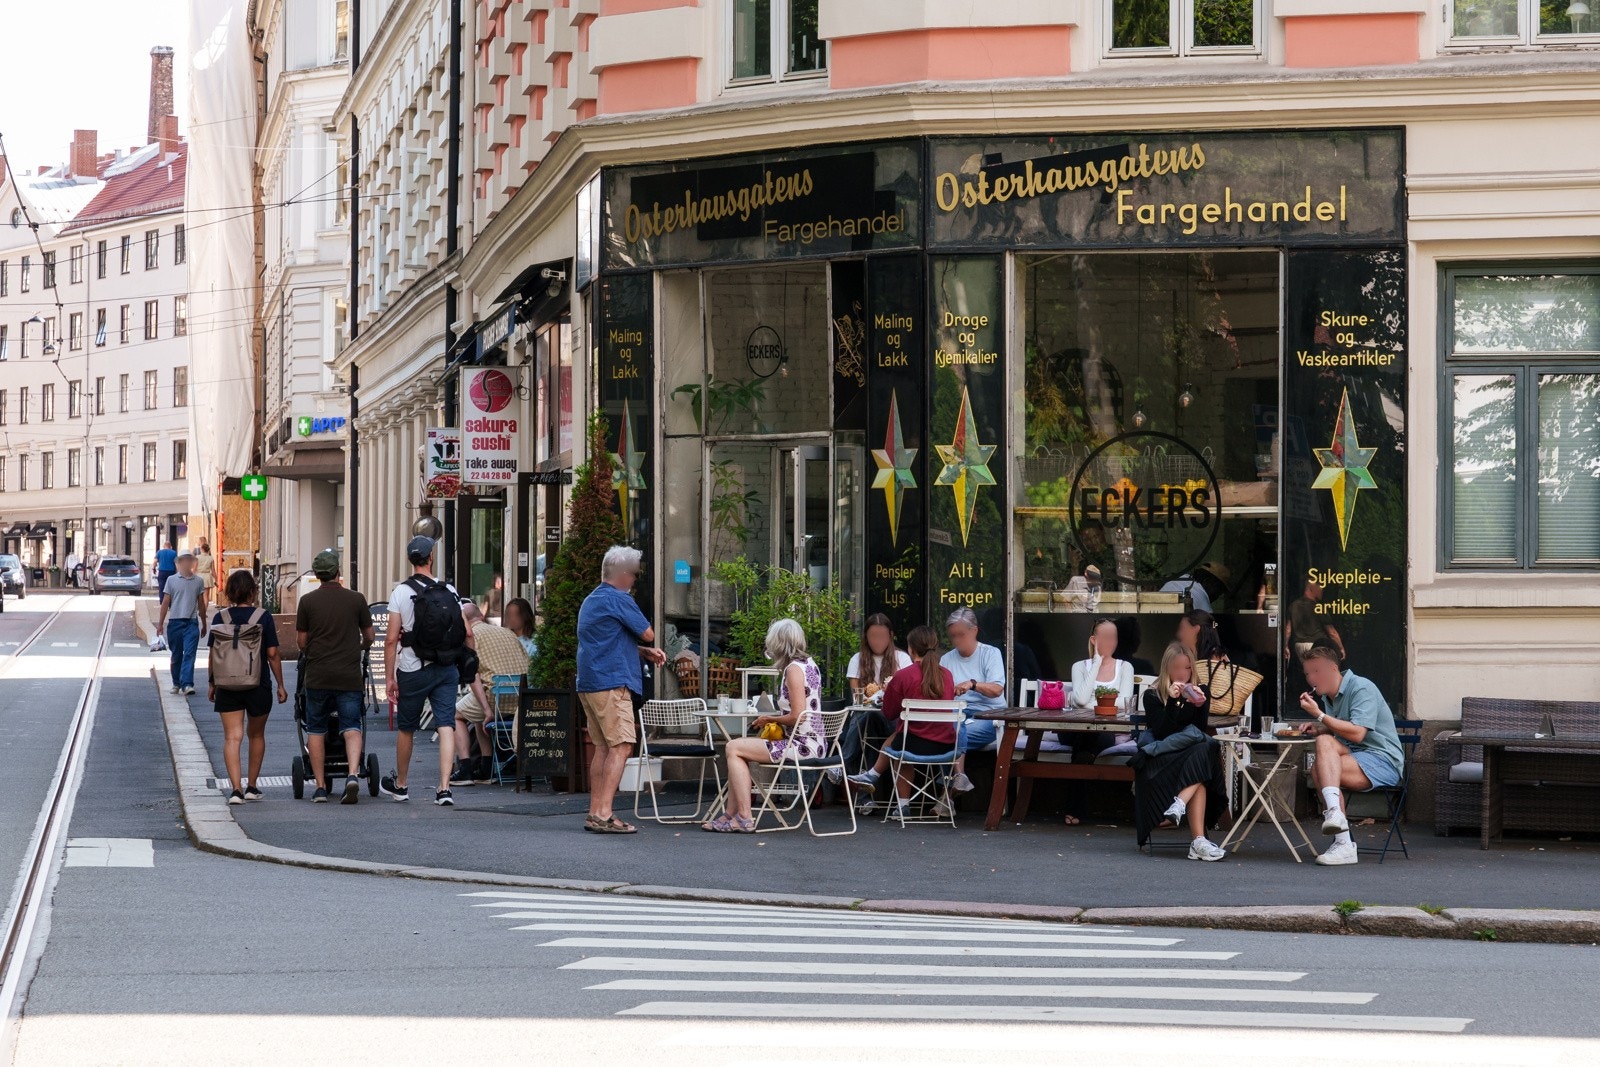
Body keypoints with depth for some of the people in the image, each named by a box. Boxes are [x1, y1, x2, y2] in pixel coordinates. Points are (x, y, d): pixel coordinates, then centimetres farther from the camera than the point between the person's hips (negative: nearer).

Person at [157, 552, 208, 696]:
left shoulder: (198, 581, 6)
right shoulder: (172, 580, 2)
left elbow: (201, 604, 14)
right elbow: (165, 603, 4)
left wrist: (204, 625, 18)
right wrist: (160, 623, 2)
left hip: (192, 623, 0)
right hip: (175, 622, 0)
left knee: (189, 654, -11)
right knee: (176, 655, 10)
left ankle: (187, 684, -16)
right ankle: (176, 683, 23)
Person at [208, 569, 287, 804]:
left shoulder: (220, 617, -3)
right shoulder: (264, 617, -7)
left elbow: (214, 653, 1)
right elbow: (272, 654, -5)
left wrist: (212, 684, 12)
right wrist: (280, 685, 4)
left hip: (228, 686, 0)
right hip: (259, 686, 0)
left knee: (232, 737, -1)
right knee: (256, 735, 18)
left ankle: (236, 789, -15)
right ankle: (252, 787, 25)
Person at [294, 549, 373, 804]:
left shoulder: (307, 601, 0)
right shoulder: (356, 599, 2)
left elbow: (302, 641, 7)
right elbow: (369, 636, 12)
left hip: (317, 675, 0)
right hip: (349, 675, 0)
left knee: (316, 730, 10)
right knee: (351, 727, 0)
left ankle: (320, 786, 8)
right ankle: (353, 774, -23)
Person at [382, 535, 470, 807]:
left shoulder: (402, 592, -7)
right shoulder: (450, 592, 3)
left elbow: (392, 640, -9)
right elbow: (467, 634, 4)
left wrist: (389, 677, -4)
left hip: (413, 671, -2)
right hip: (447, 670, 2)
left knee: (406, 729, 13)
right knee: (446, 726, -2)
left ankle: (399, 785, 29)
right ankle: (444, 788, -15)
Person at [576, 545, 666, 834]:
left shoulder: (591, 600, 20)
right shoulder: (618, 599, -11)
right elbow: (647, 633, -8)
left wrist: (645, 652, 14)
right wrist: (647, 645, 15)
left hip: (588, 683, 10)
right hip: (611, 683, -10)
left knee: (603, 747, 13)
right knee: (621, 746, -11)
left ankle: (595, 813, 13)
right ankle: (604, 815, -18)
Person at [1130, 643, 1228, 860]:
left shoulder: (1198, 693, 10)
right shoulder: (1153, 695, 0)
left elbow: (1201, 730, 0)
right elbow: (1160, 733, -12)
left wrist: (1200, 706, -16)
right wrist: (1173, 702, -20)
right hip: (1158, 759, -3)